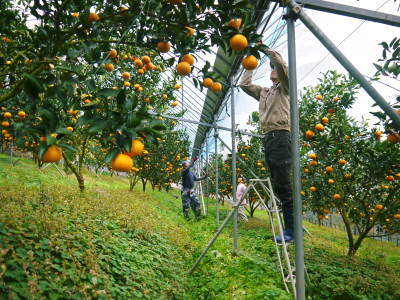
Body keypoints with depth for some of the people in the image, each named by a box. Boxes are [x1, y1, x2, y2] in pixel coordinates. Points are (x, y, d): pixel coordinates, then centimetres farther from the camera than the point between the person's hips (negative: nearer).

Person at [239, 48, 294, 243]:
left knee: (283, 182, -13)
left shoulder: (284, 88, 8)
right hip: (267, 137, 8)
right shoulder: (264, 92, 27)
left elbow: (281, 65, -7)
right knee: (275, 183, 6)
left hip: (280, 135, -8)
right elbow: (244, 84, 27)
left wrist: (267, 50, 5)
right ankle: (290, 225, 13)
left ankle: (291, 228, -9)